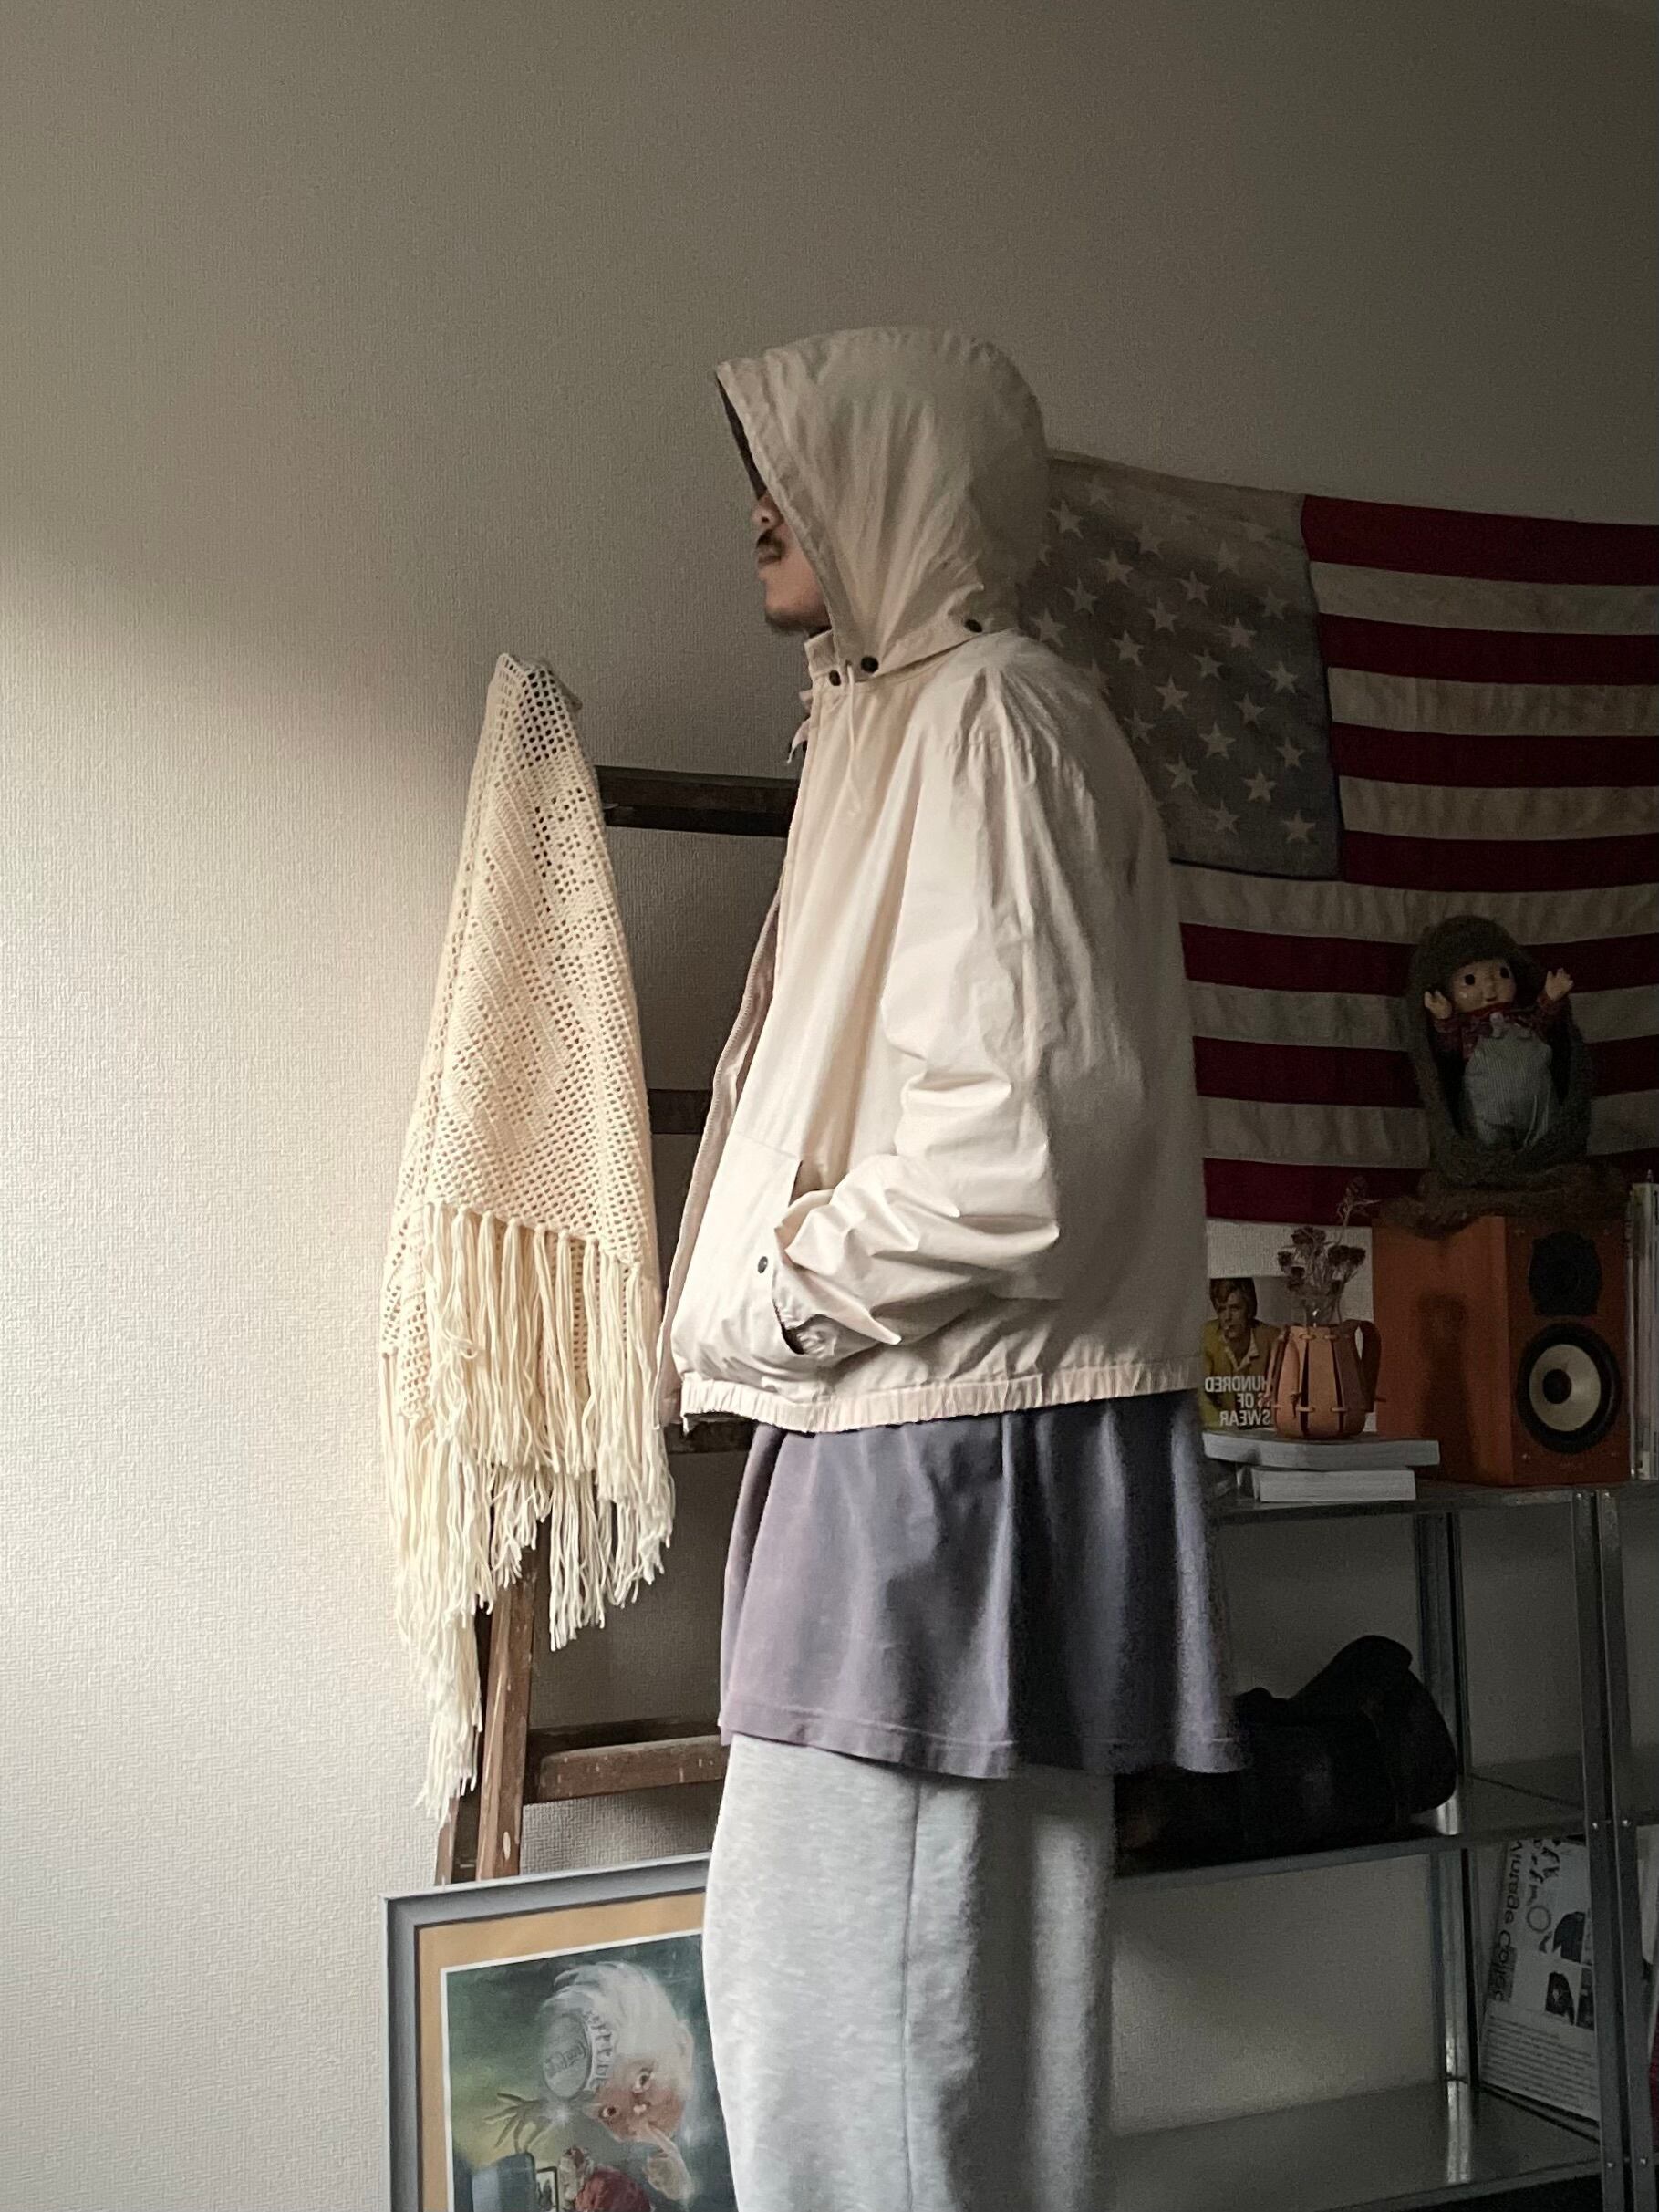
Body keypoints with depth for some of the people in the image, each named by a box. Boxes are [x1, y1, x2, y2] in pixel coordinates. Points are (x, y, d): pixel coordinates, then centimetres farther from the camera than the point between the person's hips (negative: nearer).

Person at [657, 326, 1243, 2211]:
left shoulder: (986, 709, -11)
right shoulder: (891, 720, 19)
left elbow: (1007, 1149, -22)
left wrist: (752, 1312, -9)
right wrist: (755, 1311, 11)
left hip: (953, 1463, -10)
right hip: (893, 1443, 10)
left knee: (871, 2015, -3)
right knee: (798, 1968, 16)